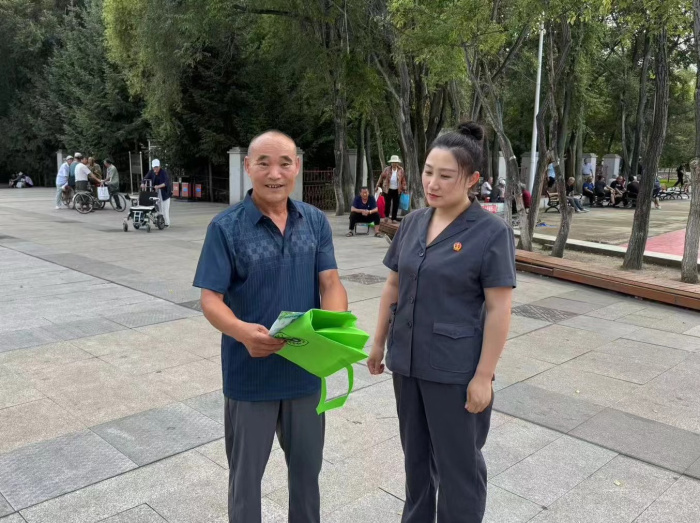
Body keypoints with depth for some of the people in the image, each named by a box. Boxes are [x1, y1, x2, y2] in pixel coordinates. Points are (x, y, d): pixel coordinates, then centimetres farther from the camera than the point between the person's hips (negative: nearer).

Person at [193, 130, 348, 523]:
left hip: (307, 369, 4)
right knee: (246, 472, 17)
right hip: (251, 373, -3)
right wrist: (242, 331, -36)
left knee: (308, 467, 23)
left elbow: (330, 283, -4)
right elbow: (211, 299, -15)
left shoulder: (316, 222, -2)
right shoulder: (226, 227, -13)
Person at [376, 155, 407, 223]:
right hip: (388, 189, -1)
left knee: (395, 205, 4)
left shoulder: (401, 170, -1)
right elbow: (381, 177, 2)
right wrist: (378, 185, 3)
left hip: (397, 190, 1)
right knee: (388, 203, 3)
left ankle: (393, 219, 13)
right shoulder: (387, 169, -3)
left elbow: (403, 180, 3)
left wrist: (404, 189, 3)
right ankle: (387, 216, 26)